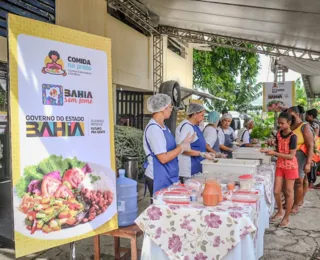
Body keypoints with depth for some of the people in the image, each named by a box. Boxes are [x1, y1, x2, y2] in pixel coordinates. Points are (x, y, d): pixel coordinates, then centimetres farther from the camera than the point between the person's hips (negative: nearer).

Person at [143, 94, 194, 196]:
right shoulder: (153, 128, -18)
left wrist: (183, 143, 3)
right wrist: (182, 147, -13)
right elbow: (163, 158, -21)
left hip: (168, 176, 9)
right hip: (158, 178, -9)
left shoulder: (163, 126, 11)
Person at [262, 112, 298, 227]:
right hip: (280, 166, 6)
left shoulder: (292, 137, -18)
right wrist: (268, 151, -9)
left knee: (288, 192, 5)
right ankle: (280, 212, 29)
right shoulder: (279, 134, 2)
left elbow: (291, 156, -21)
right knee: (276, 191, 6)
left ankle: (286, 217, 17)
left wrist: (274, 153, -28)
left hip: (290, 167, -5)